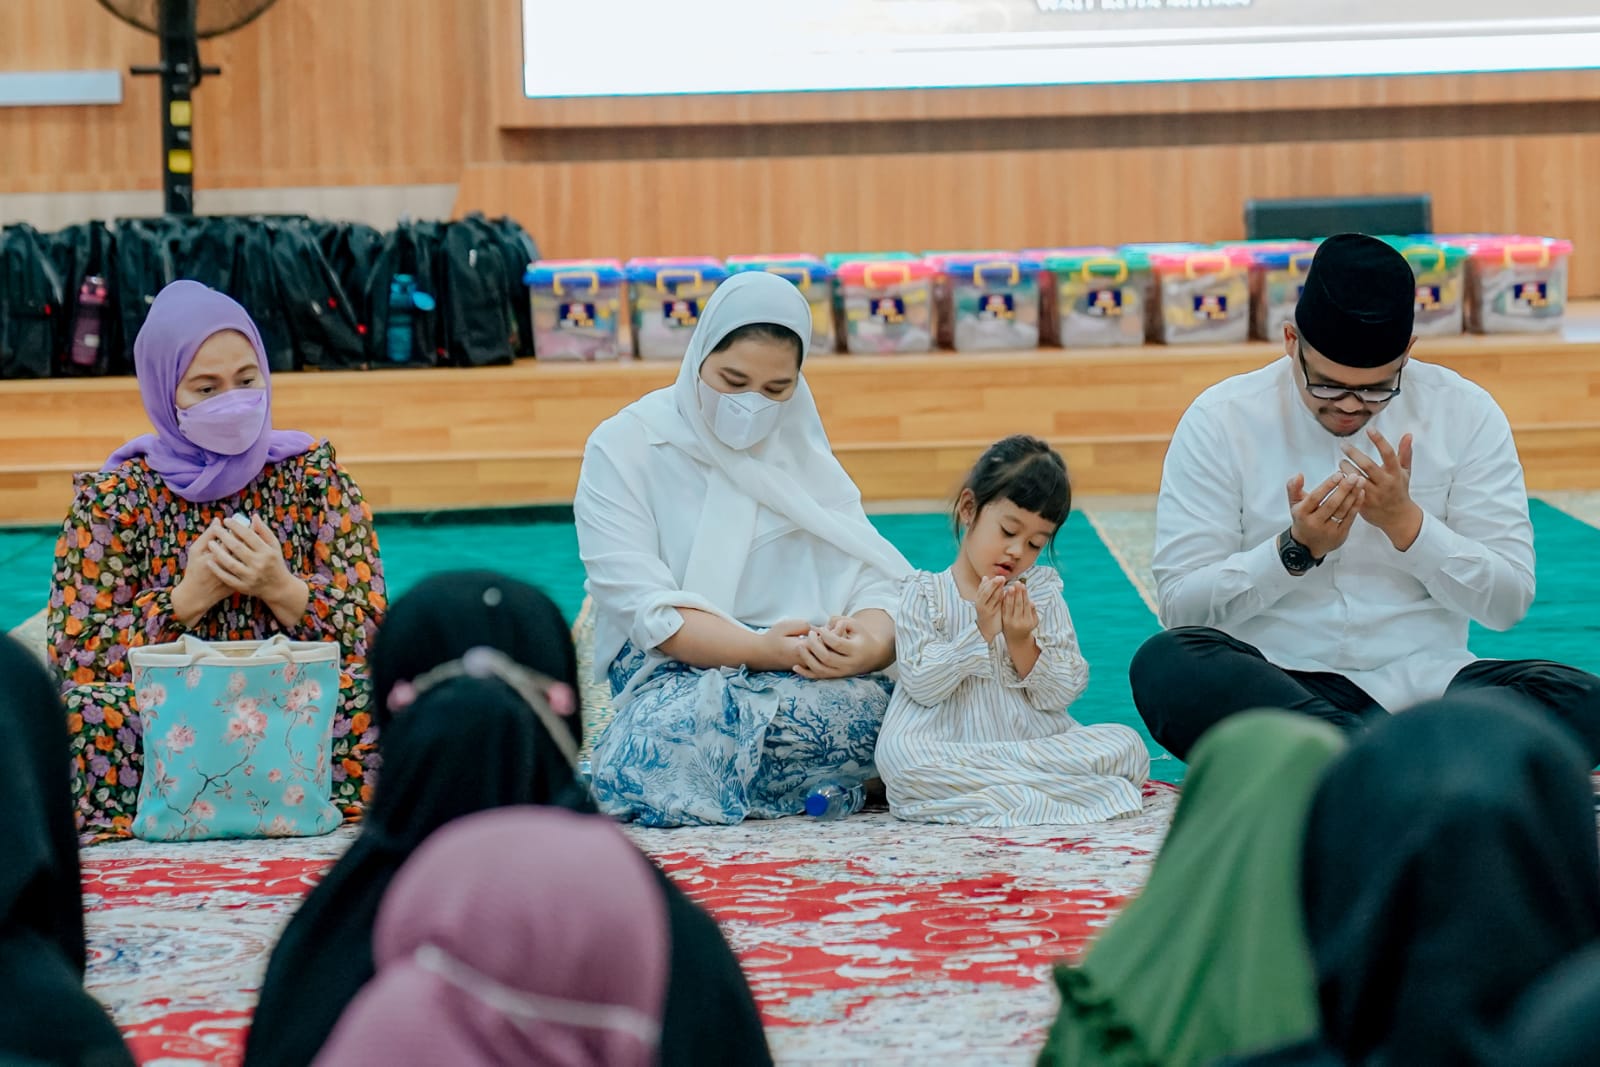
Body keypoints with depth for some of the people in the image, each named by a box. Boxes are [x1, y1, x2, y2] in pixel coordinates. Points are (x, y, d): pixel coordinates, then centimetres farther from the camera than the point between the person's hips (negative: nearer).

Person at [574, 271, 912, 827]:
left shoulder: (802, 456, 13)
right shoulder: (623, 449, 0)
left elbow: (873, 580, 2)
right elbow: (645, 608, -10)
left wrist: (870, 644, -23)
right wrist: (761, 650, -26)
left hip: (800, 670, 3)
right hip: (670, 673, -3)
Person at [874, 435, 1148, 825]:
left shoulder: (1043, 594, 10)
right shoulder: (923, 594, 3)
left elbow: (1062, 693, 4)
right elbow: (922, 685, -9)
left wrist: (1023, 646, -13)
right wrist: (980, 632, -17)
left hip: (1040, 741, 3)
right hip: (951, 744, -3)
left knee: (1127, 746, -20)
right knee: (899, 753, -35)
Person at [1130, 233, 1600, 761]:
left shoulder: (1466, 415, 5)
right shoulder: (1220, 421, 0)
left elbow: (1508, 602, 3)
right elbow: (1180, 607, -3)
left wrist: (1406, 523, -11)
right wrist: (1296, 550, -15)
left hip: (1424, 682, 1)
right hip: (1273, 688, -1)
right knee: (1165, 664, -35)